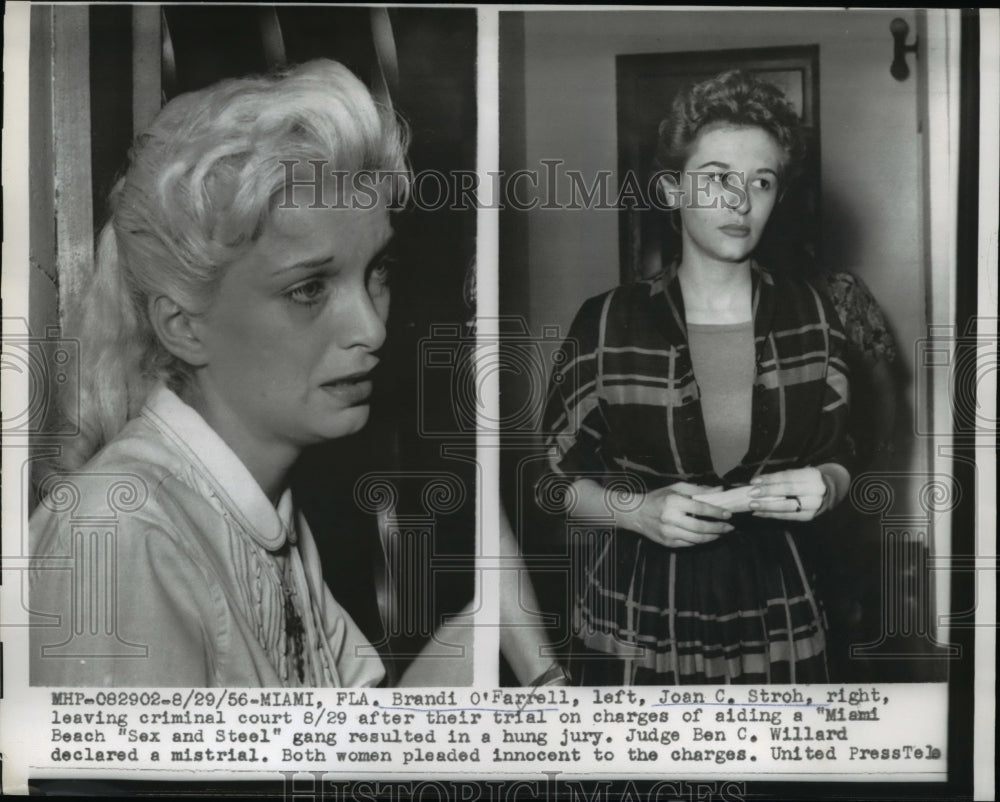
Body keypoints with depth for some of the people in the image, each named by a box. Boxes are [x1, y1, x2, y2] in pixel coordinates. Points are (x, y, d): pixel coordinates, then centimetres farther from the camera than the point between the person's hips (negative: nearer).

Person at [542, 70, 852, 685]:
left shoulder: (810, 316, -1)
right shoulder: (607, 323, -7)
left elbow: (839, 463, 8)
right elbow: (559, 481, -1)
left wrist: (822, 488, -13)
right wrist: (638, 510, -19)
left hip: (774, 618, 2)